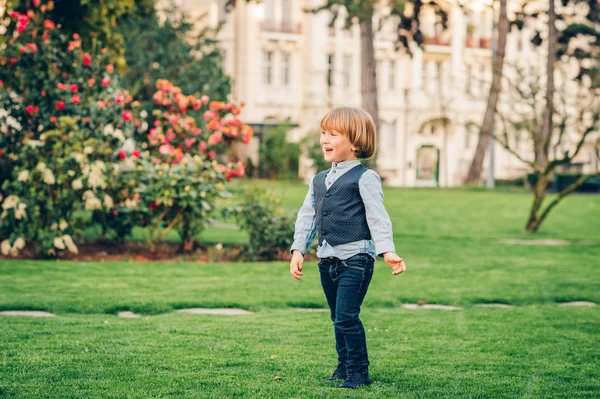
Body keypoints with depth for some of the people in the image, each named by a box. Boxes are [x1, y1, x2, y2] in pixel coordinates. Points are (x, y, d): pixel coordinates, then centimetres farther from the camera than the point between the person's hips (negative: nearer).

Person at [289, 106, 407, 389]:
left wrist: (387, 251, -22)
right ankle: (344, 366, 29)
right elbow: (307, 217, 17)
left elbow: (378, 217, -13)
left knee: (346, 317, -12)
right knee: (338, 318, 16)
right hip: (327, 259, 7)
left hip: (355, 257, -7)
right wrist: (298, 250, 7)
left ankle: (359, 371, 0)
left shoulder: (365, 178, -7)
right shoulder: (318, 180, 15)